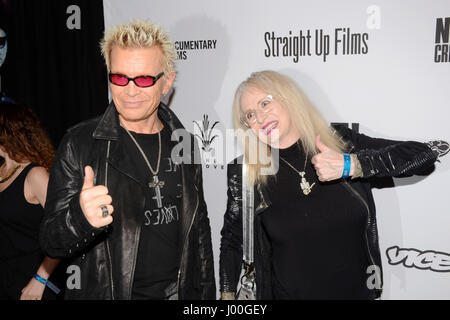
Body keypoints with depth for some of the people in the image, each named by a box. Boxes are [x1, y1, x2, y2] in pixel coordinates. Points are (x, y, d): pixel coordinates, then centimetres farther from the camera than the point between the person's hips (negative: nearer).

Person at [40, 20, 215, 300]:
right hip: (105, 292, -3)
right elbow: (51, 241, -13)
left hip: (179, 291, 4)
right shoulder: (80, 143, -12)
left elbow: (199, 229, 7)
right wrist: (82, 216, -34)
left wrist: (206, 293, 8)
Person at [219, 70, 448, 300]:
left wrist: (350, 165, -23)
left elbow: (426, 153, -14)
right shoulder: (247, 174, -9)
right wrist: (228, 294, -3)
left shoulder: (341, 143, -8)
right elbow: (232, 241, 1)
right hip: (289, 293, -1)